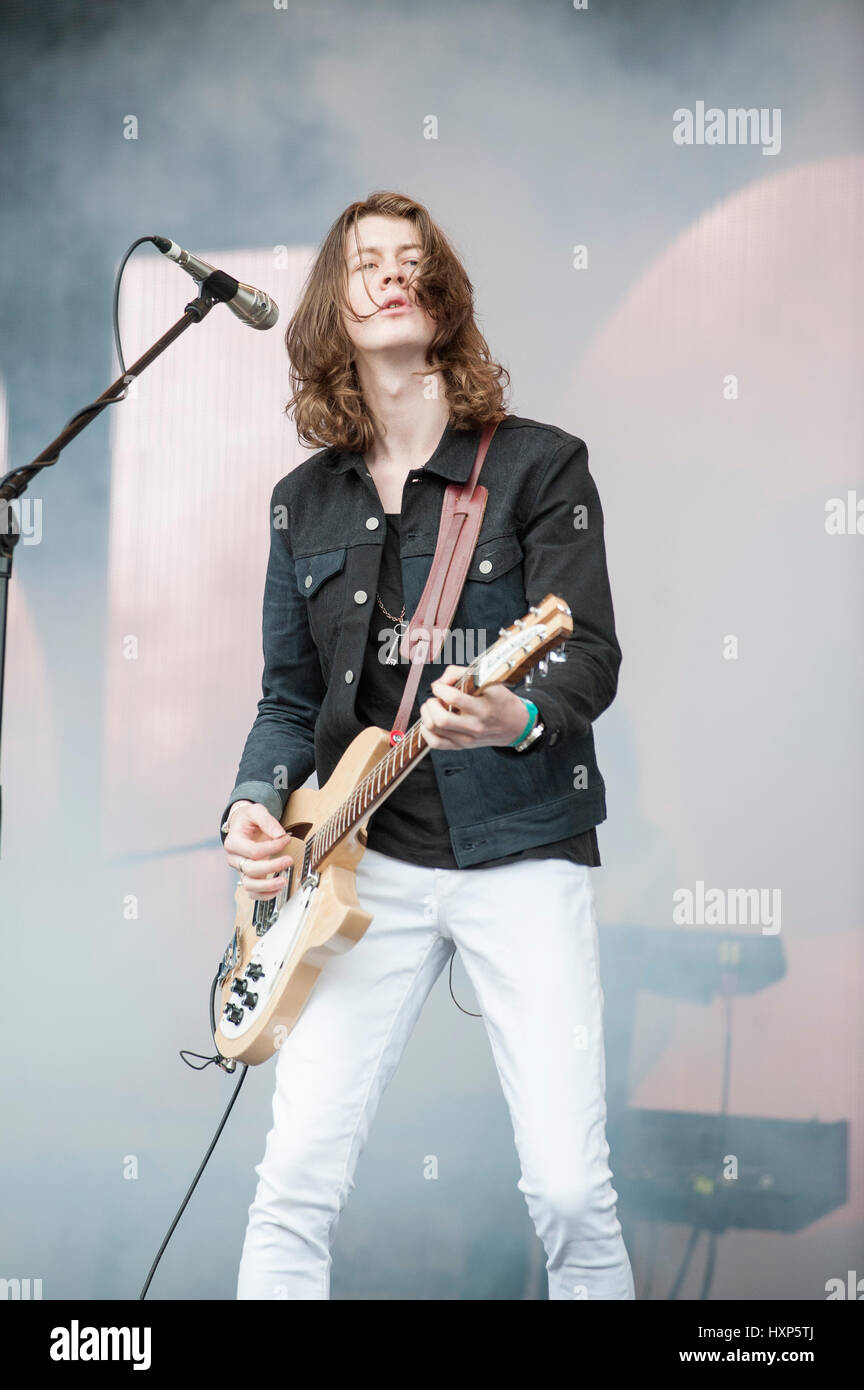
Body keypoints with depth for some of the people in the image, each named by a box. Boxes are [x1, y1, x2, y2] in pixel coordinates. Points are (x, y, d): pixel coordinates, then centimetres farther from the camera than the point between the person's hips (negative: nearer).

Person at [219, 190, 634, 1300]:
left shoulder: (538, 465, 0)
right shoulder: (304, 501, 12)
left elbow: (591, 657, -9)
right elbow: (289, 696, 16)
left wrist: (520, 719, -31)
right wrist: (256, 803, -3)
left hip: (520, 851, -3)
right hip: (368, 862, 3)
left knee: (570, 1189, -8)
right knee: (297, 1179, -5)